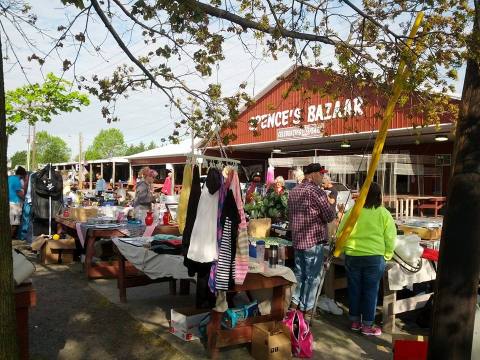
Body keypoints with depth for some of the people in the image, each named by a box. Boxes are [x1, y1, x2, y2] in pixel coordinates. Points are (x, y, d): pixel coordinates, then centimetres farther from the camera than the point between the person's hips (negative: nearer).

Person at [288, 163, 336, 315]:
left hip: (297, 239, 7)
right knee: (312, 277, 3)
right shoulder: (316, 191, -14)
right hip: (314, 240, -7)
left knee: (299, 273, 17)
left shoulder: (293, 191, 10)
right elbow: (330, 216, -13)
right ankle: (307, 310, 11)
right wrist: (332, 210, 5)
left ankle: (295, 304, 21)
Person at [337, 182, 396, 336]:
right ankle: (367, 326, 14)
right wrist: (387, 256, 11)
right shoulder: (384, 214, -5)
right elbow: (390, 238, -3)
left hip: (352, 257, 2)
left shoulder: (351, 212, -1)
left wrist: (344, 251, 19)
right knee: (370, 291, 7)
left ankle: (354, 321, 23)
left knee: (354, 289, 13)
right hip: (374, 258, -2)